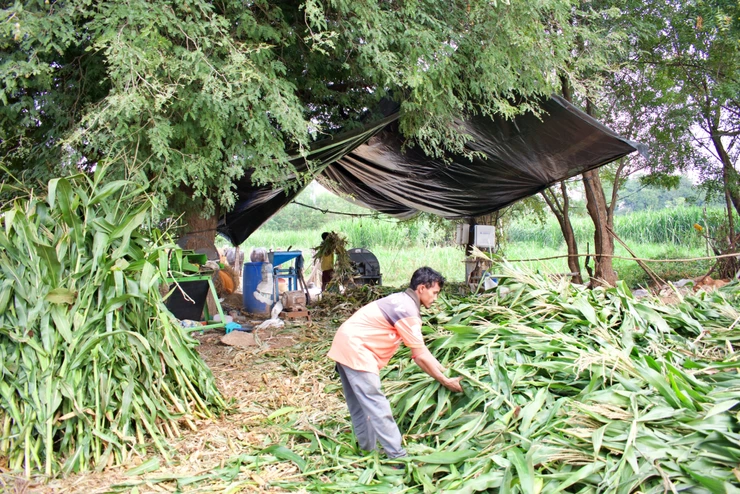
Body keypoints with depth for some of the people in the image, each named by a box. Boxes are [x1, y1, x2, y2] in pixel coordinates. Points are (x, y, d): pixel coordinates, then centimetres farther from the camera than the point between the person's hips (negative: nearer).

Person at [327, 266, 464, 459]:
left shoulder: (402, 302, 15)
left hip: (346, 344, 11)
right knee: (377, 406, -7)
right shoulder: (408, 310, -16)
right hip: (355, 349, -11)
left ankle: (368, 451, 26)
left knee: (359, 405, 16)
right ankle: (398, 457, -3)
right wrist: (446, 381, -4)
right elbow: (420, 356, -12)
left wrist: (445, 372, 16)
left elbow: (419, 350, 17)